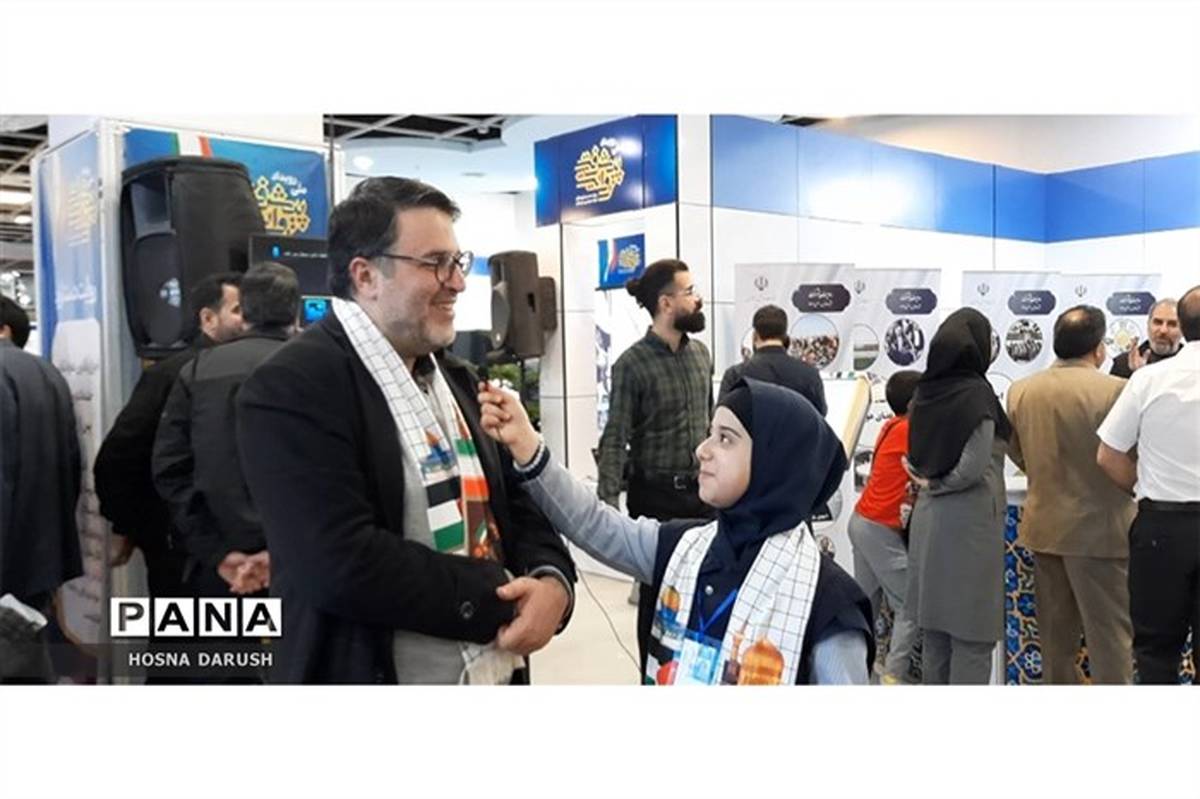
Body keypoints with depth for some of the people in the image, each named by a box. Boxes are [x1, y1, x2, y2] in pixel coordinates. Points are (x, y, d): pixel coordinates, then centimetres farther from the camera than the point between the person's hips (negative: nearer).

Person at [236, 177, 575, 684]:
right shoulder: (291, 388, -16)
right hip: (369, 674, -7)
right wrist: (502, 598, -19)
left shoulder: (454, 378, 9)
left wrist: (551, 580, -11)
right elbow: (341, 564, -26)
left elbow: (515, 502, 9)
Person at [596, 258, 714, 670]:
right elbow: (615, 440, -15)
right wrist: (609, 505, -22)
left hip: (702, 493, 5)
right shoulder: (632, 364, -12)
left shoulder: (701, 353, 5)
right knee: (657, 594, 8)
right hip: (656, 496, -5)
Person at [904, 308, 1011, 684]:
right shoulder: (977, 394, -14)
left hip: (928, 517, 7)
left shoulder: (925, 391, 4)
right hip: (969, 520, -7)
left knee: (934, 630, 15)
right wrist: (936, 485, -4)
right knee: (972, 632, 3)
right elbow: (973, 469, -17)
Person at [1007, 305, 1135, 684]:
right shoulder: (1115, 390, -16)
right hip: (1098, 528, -5)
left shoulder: (1020, 390, 0)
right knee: (1110, 633, 5)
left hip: (1044, 525, 5)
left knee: (1055, 635, 17)